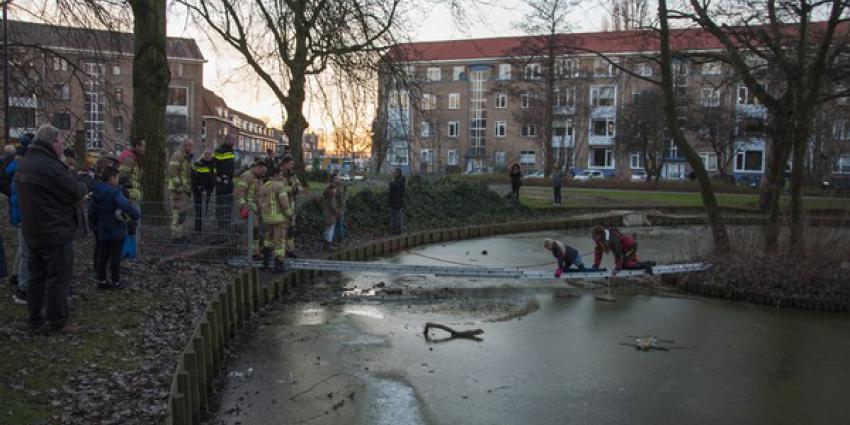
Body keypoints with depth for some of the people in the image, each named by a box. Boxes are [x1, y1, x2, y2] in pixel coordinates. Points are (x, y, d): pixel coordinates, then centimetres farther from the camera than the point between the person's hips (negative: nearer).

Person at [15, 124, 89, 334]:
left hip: (33, 232, 9)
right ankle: (58, 322, 9)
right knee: (59, 278, 2)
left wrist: (77, 185, 7)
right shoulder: (50, 166, -22)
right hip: (56, 232, -9)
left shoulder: (24, 163, 10)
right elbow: (76, 191, -18)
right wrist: (84, 185, 3)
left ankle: (35, 321, 22)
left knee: (36, 277, 15)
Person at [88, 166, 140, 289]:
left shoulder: (96, 193, 8)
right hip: (116, 230, -7)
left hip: (102, 231, 7)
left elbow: (91, 212, 16)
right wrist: (136, 215, -24)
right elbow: (125, 205, -36)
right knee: (115, 256, 3)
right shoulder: (114, 192, -18)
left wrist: (95, 225, 27)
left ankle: (101, 280, 20)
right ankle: (115, 282, 11)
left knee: (102, 255, 14)